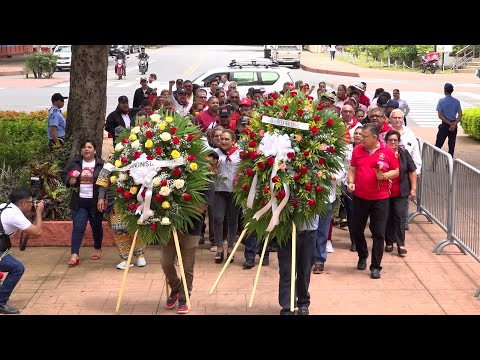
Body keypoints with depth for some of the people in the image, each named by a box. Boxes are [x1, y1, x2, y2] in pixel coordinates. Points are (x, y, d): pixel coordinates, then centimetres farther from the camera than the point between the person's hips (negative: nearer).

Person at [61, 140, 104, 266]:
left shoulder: (101, 164, -3)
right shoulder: (75, 162, 4)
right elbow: (63, 174, 11)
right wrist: (69, 181, -11)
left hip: (95, 201, -1)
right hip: (79, 201, 1)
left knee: (96, 226, 14)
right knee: (78, 227, -6)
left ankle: (98, 249, 35)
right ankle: (74, 254, -9)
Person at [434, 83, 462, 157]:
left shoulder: (441, 101, -8)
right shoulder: (456, 101, 0)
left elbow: (440, 116, -12)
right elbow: (460, 115, -6)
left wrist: (449, 123, -11)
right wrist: (454, 124, -13)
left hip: (445, 125, -3)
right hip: (454, 125, 3)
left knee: (439, 143, 5)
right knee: (452, 144, 8)